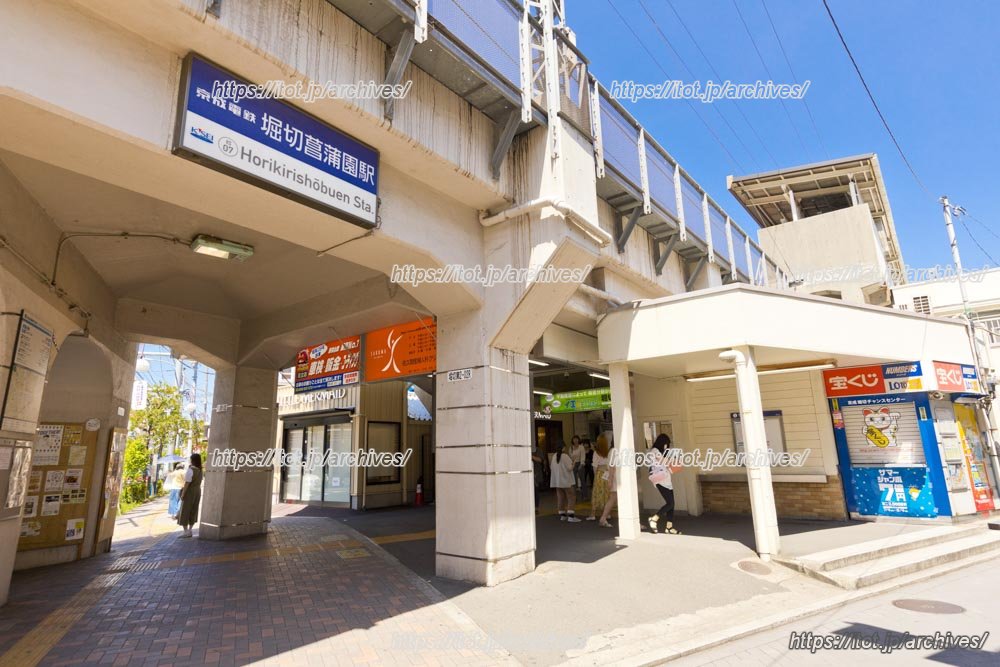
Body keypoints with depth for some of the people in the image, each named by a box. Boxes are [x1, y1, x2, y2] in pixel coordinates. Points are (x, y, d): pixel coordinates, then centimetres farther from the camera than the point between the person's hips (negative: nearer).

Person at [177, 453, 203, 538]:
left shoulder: (190, 470, -19)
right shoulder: (200, 470, 5)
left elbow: (187, 483, -20)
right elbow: (199, 482, 6)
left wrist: (182, 494, -16)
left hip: (189, 492, -7)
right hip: (197, 491, 7)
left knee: (184, 511, 1)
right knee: (193, 511, 13)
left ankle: (186, 531, 1)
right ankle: (189, 531, 19)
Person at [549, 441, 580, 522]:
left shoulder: (554, 456, 4)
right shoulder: (565, 456, -17)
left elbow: (551, 467, 12)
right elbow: (570, 468, -17)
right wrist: (572, 463, 1)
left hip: (557, 481, 7)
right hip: (566, 481, -7)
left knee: (560, 498, 13)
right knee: (571, 498, -1)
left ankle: (562, 515, 20)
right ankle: (571, 516, -8)